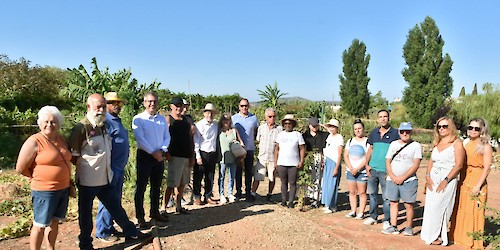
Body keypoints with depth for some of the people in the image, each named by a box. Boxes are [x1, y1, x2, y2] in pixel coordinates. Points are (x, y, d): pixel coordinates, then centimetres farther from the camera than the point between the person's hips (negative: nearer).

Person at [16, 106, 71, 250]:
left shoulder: (61, 139, 7)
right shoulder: (34, 142, -13)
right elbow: (21, 168, -12)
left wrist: (69, 183, 12)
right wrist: (38, 178, 1)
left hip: (63, 189, 6)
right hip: (44, 191, -6)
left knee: (54, 222, 16)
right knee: (40, 225, 4)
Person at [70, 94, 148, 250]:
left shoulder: (104, 125, 8)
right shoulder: (82, 127, -16)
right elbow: (73, 155, -14)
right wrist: (83, 167, -4)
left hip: (105, 178, 6)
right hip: (87, 180, -6)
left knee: (115, 206, 16)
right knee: (86, 213, 11)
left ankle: (131, 232, 29)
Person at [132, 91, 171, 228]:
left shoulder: (162, 119, 9)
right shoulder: (138, 119, -8)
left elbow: (167, 136, 9)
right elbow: (140, 139, -15)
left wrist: (162, 150, -8)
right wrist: (154, 153, -15)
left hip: (159, 156, 6)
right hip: (144, 156, -5)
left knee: (156, 186, 16)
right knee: (141, 187, 0)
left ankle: (155, 212, 30)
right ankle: (140, 217, 9)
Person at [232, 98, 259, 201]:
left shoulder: (254, 118, 5)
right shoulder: (234, 118, 2)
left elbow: (256, 131, 15)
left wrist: (253, 140, 3)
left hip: (249, 149, 1)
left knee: (249, 172, 6)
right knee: (238, 171, 6)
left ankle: (248, 192, 14)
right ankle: (238, 192, 16)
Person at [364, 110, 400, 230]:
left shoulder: (395, 133, -3)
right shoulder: (374, 133, 10)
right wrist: (367, 165, 7)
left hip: (386, 170, -5)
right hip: (372, 169, 5)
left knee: (386, 197, 1)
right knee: (372, 194, 12)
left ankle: (387, 220, 13)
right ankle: (373, 217, 25)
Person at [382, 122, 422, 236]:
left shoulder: (416, 145, -1)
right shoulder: (393, 144, 12)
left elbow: (416, 165, -8)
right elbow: (387, 161, 9)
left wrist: (402, 178, -12)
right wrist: (392, 176, -5)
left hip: (409, 181, -4)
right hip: (392, 180, 4)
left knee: (409, 205, -1)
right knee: (393, 203, 7)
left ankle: (409, 228, 12)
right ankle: (393, 227, 14)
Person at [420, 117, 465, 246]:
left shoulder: (457, 143, -4)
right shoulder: (437, 143, 15)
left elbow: (458, 165, -10)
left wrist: (446, 181, -15)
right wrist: (428, 176, 0)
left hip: (448, 179, -6)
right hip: (433, 179, 6)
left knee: (438, 207, -7)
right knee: (430, 207, 5)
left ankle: (436, 236, 6)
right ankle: (430, 235, 14)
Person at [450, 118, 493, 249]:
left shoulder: (485, 147, -6)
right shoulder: (465, 143, 10)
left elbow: (487, 168, -10)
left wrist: (478, 186, -16)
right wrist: (460, 181, 6)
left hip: (477, 181, -5)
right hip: (463, 180, 5)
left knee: (474, 211, 0)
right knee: (461, 210, 11)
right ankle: (460, 237, 25)